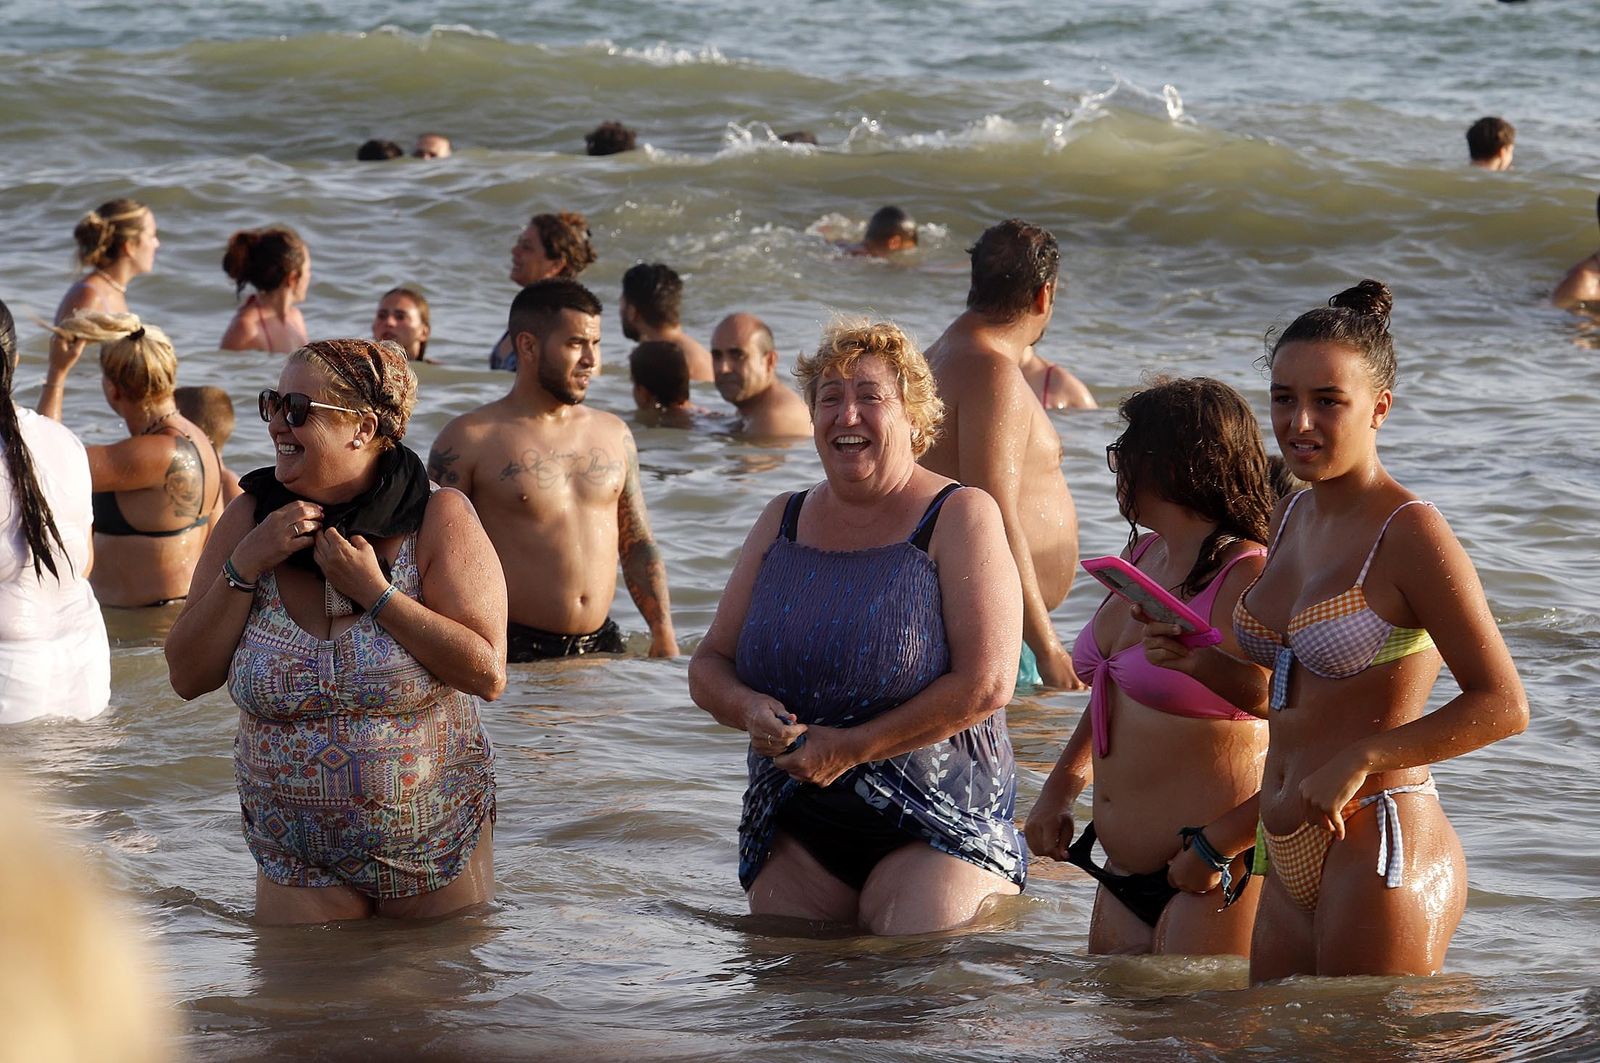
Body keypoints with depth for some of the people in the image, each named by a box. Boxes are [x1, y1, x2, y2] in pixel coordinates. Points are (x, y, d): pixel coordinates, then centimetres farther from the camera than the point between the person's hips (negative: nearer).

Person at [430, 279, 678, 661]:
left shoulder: (613, 434, 14)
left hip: (601, 645, 5)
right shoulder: (470, 438, -2)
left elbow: (638, 545, 19)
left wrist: (663, 633, 9)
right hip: (512, 651, -5)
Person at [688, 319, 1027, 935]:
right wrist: (749, 710, -11)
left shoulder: (960, 518, -4)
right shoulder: (783, 522, 12)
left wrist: (852, 747, -16)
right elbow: (708, 667, 13)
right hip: (794, 828, 5)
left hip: (938, 825, -5)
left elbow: (986, 684, -13)